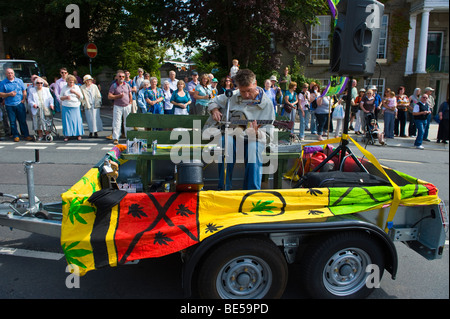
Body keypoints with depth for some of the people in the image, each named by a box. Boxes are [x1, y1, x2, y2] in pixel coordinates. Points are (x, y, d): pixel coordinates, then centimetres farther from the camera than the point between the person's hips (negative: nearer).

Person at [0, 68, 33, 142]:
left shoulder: (19, 81, 8)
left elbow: (24, 91, 12)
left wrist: (24, 99, -2)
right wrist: (9, 94, -14)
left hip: (20, 104, 0)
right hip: (9, 105, 0)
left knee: (23, 120, 2)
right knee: (12, 122, 4)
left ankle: (26, 135, 8)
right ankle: (15, 136, 13)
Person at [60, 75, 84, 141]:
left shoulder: (77, 87, 8)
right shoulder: (64, 88, 9)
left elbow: (81, 97, 5)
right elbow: (60, 98, 11)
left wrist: (75, 92, -10)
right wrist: (66, 97, -10)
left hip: (75, 107, 0)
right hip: (66, 107, 0)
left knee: (77, 120, -4)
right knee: (66, 120, -2)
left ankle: (78, 134, 6)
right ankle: (67, 135, 5)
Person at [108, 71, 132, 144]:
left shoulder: (127, 85, 10)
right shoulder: (114, 85, -1)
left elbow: (130, 95, 18)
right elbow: (109, 96, -5)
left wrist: (130, 103, 8)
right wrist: (118, 96, -16)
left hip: (127, 106, 3)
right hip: (118, 107, -3)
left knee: (127, 122, 7)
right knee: (116, 122, -5)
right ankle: (115, 138, -1)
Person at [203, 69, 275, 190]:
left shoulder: (266, 104, -3)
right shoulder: (232, 96, 7)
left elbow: (268, 136, -4)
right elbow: (214, 102, 26)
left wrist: (256, 132, -27)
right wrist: (214, 110, 1)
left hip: (252, 139, -1)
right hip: (231, 135, 2)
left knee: (254, 149, -37)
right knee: (227, 141, -35)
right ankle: (224, 187, -26)